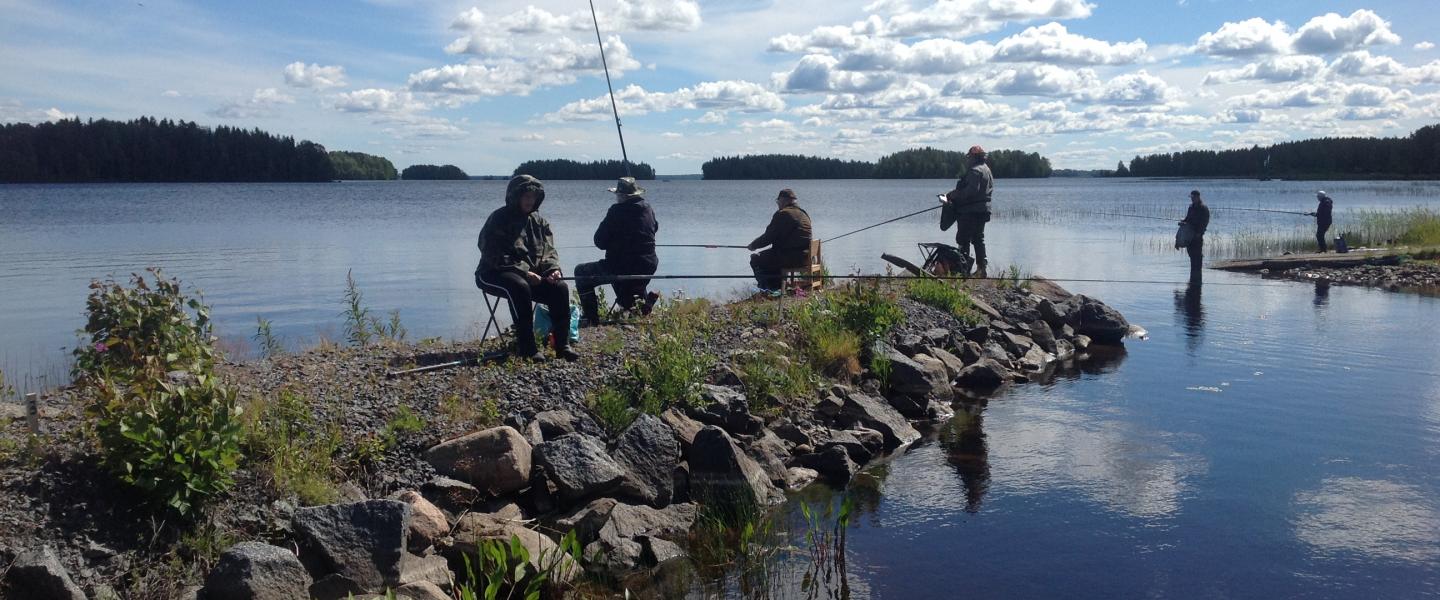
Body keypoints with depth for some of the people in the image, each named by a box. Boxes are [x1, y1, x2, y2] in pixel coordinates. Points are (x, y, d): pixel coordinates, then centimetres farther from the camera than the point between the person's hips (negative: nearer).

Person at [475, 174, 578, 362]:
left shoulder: (539, 221, 11)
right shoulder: (499, 219, -9)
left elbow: (548, 252, 10)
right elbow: (494, 256, -17)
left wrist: (553, 269, -14)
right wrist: (524, 272, -25)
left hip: (531, 274, 6)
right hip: (495, 275, -6)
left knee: (560, 288, -18)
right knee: (520, 287, -38)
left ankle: (562, 345, -15)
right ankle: (526, 347, -34)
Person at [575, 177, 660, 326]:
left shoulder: (617, 210, -14)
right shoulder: (648, 209, 3)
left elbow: (600, 242, -10)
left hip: (622, 268, -6)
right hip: (648, 267, 6)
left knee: (580, 271, 14)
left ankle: (591, 317, 7)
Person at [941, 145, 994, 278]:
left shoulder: (974, 171, -15)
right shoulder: (987, 170, 17)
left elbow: (971, 190, -27)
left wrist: (954, 195, -20)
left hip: (970, 211, -10)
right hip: (983, 210, 10)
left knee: (963, 239, -6)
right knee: (979, 239, 15)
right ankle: (981, 268, 14)